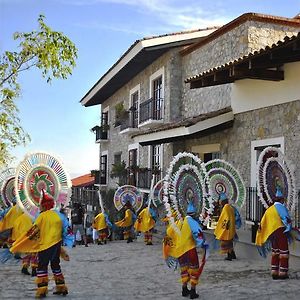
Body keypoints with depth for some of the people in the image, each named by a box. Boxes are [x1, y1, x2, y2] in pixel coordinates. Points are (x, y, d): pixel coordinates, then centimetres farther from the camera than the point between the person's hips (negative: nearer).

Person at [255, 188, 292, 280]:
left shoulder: (269, 209, 15)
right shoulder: (281, 207, -6)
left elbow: (262, 223, 16)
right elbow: (287, 218, -21)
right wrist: (289, 227, -14)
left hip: (271, 233, 7)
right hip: (280, 231, -7)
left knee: (275, 252, 14)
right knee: (284, 252, 0)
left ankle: (274, 272, 16)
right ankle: (283, 273, 1)